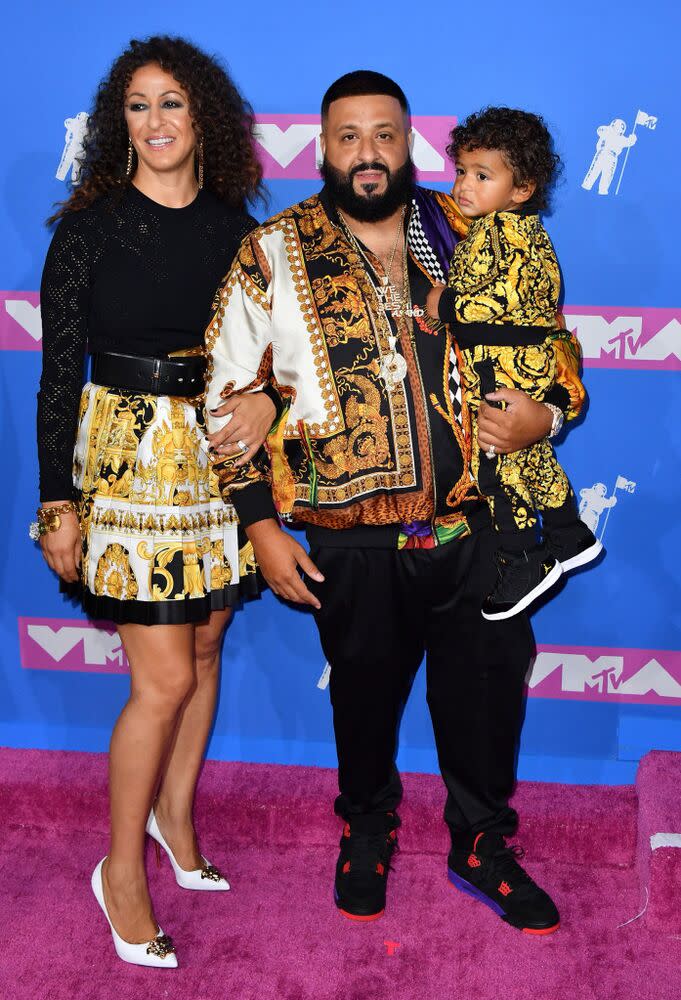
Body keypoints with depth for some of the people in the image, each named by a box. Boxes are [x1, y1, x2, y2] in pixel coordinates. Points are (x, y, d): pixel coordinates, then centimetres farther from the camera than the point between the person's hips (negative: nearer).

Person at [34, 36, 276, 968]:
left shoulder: (233, 226, 5)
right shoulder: (90, 226, -6)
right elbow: (59, 372, -6)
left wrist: (266, 396, -7)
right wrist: (58, 502, -8)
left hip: (218, 454, 5)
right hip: (126, 462, -4)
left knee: (204, 647, 14)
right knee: (164, 678, -6)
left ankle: (174, 810, 37)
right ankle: (122, 868, 13)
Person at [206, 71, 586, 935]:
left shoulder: (469, 239, 4)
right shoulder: (273, 256, -1)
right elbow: (232, 394, 0)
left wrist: (543, 414, -8)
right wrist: (260, 523, -4)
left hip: (473, 527, 2)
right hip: (353, 544, -1)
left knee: (488, 687, 11)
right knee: (364, 692, 17)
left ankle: (481, 845, 34)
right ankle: (367, 829, 43)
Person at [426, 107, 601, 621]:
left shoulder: (504, 230, -18)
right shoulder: (519, 229, 14)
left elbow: (505, 298, -28)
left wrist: (446, 304, -16)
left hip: (506, 372, -11)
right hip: (525, 362, 11)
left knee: (496, 462, -3)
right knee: (531, 456, 22)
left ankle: (523, 565, 6)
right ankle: (569, 535, 36)